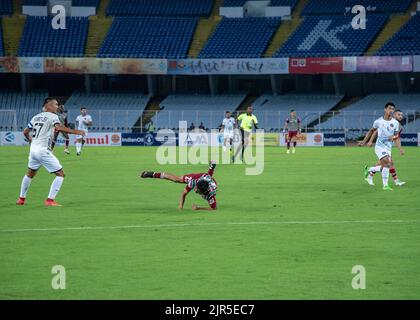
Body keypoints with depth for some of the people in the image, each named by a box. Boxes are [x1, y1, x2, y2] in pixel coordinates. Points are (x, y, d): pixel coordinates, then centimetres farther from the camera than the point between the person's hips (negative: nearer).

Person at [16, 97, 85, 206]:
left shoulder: (36, 117, 15)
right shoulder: (52, 116, -6)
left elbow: (25, 132, 20)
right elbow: (59, 128, -26)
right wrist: (75, 132, -22)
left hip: (33, 149, 8)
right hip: (43, 150, -8)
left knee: (30, 174, 28)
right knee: (60, 174, -1)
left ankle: (21, 198, 34)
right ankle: (50, 200, -9)